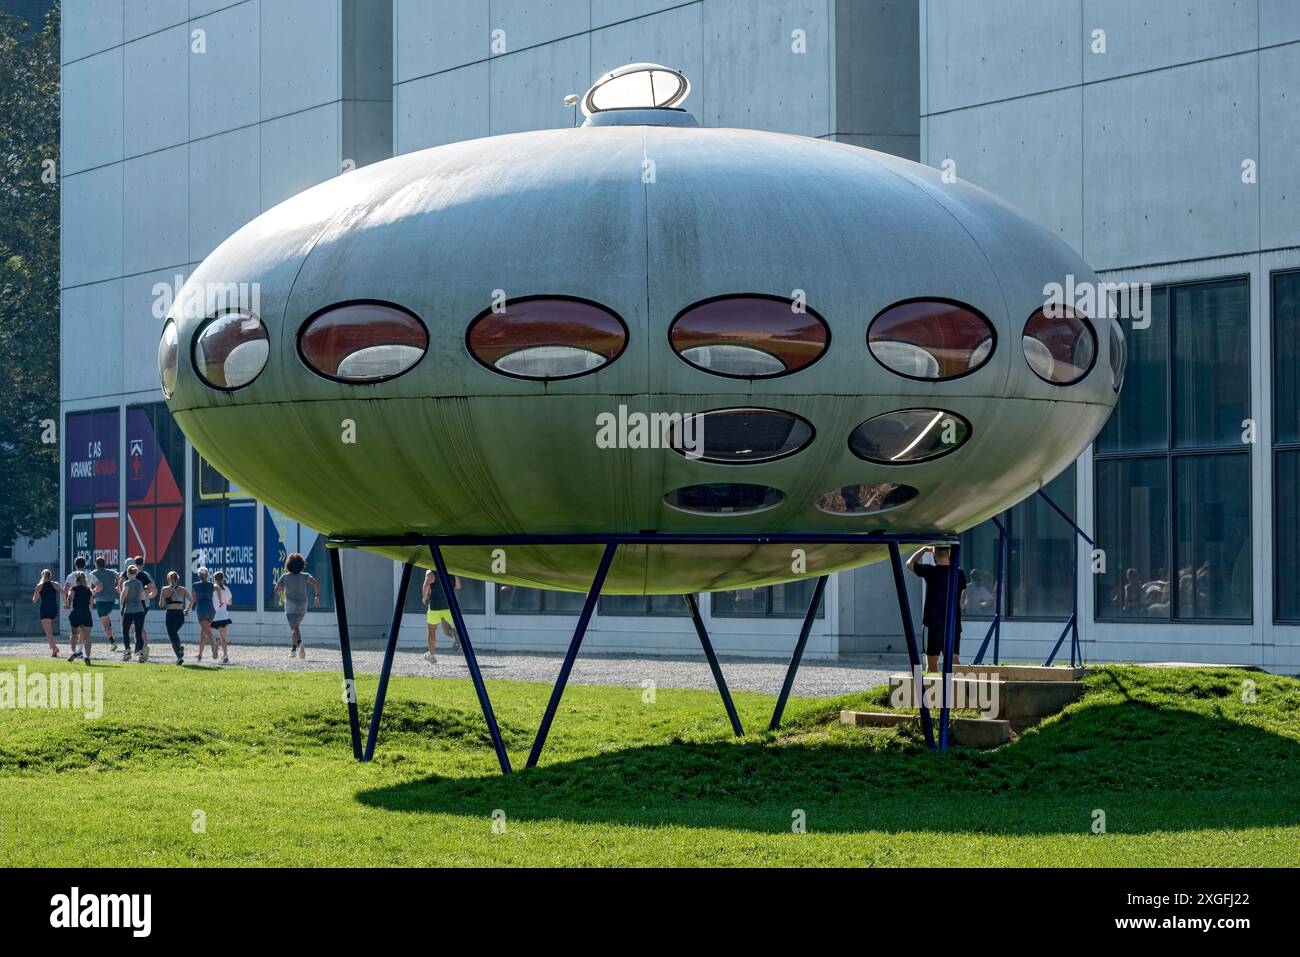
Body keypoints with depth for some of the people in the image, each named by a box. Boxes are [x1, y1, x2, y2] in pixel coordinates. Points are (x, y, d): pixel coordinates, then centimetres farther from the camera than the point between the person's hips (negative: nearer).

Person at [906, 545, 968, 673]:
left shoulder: (930, 571, -6)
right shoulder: (959, 574, 0)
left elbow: (910, 564, 10)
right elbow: (962, 602, 6)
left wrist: (925, 549, 16)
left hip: (934, 624, -2)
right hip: (954, 624, 2)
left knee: (932, 661, 10)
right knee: (954, 659, -7)